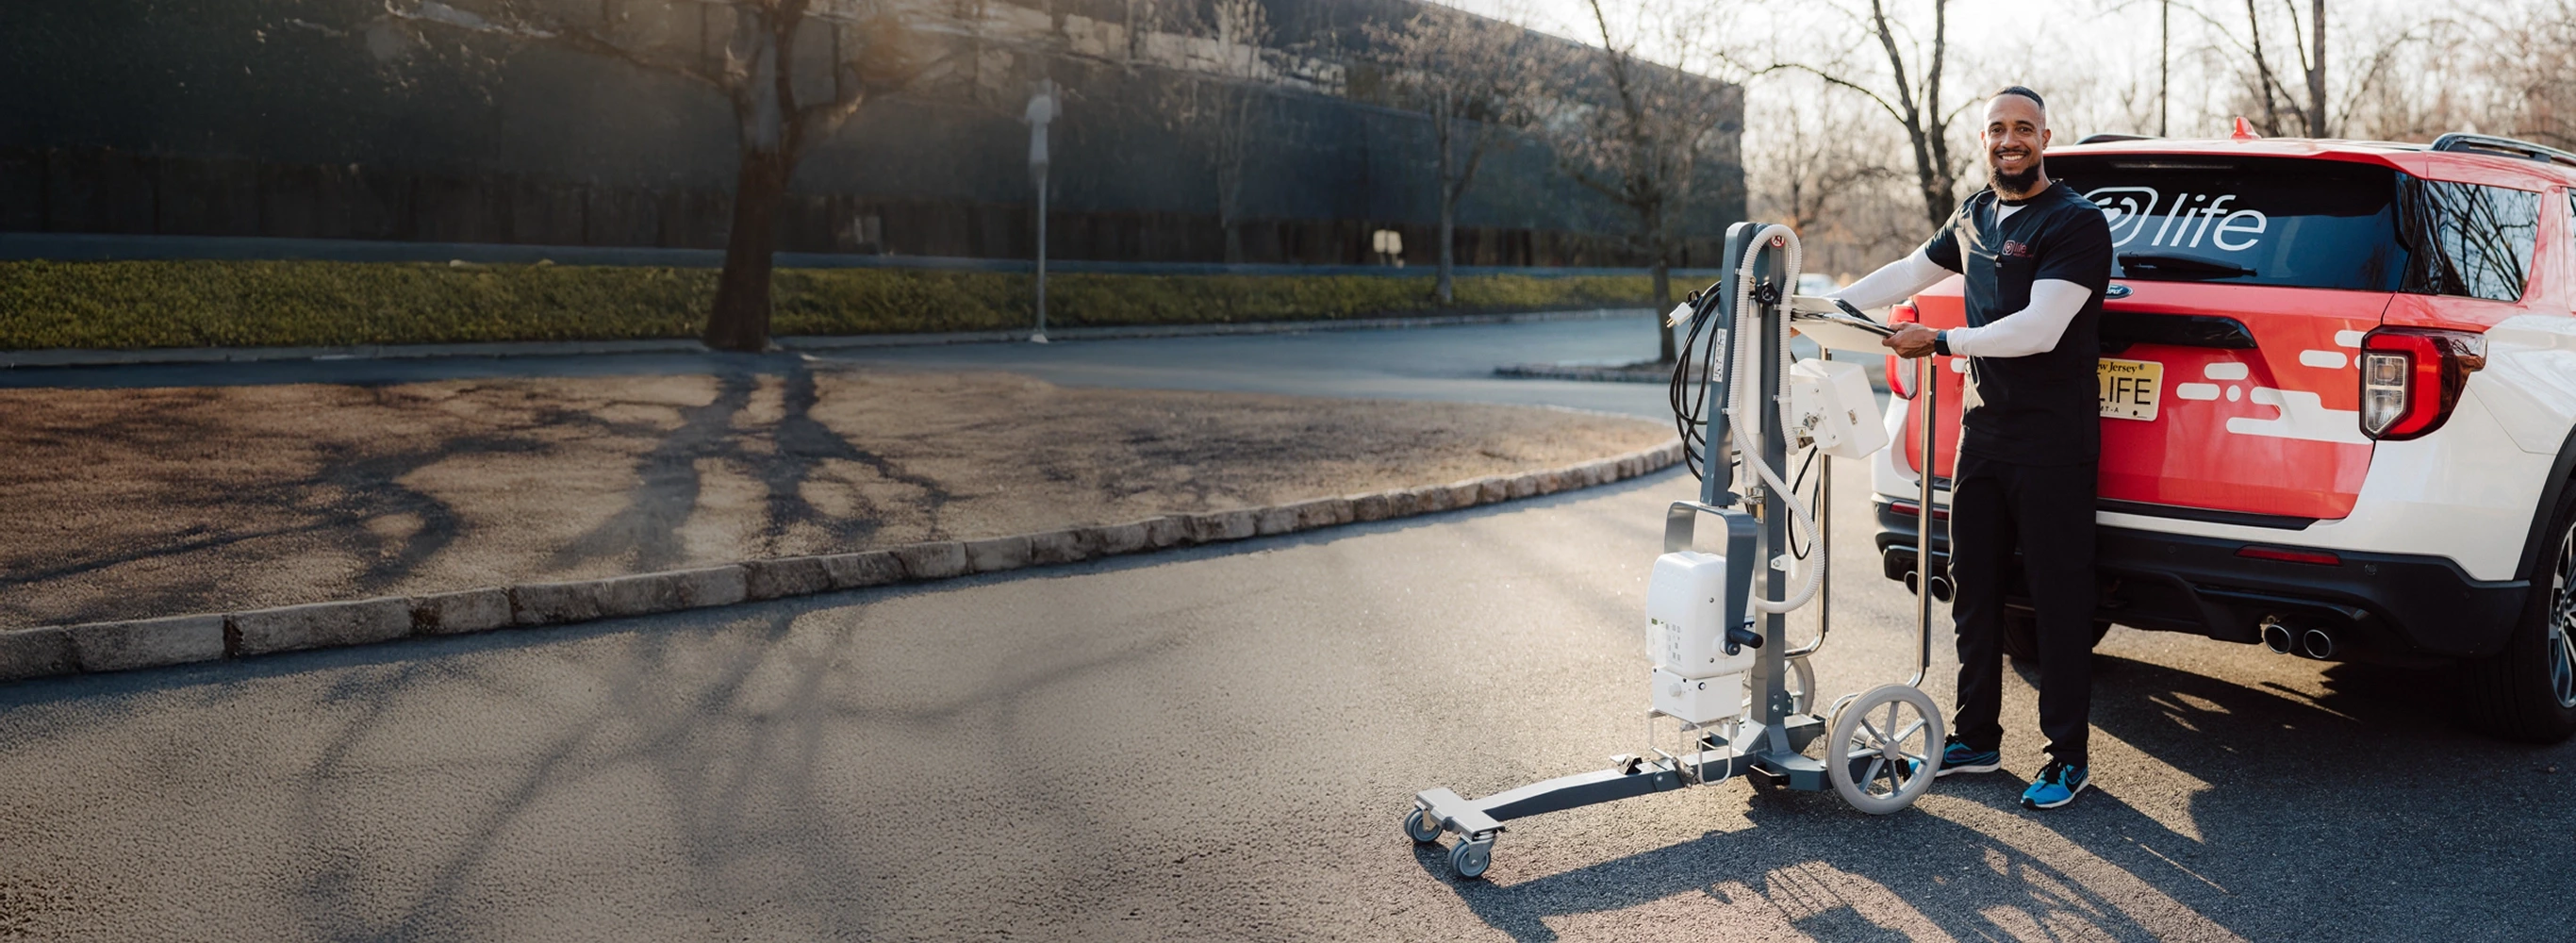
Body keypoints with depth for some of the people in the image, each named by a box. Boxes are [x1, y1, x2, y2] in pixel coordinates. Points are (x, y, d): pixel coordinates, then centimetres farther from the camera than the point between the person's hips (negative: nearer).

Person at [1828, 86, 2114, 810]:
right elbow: (1909, 272, 25)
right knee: (1973, 588, 12)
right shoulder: (1975, 217, 13)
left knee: (2058, 597, -2)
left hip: (2052, 441, -8)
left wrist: (1939, 340, -20)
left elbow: (2040, 329, -21)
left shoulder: (2076, 223, -11)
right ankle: (1976, 738, 23)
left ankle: (2069, 756, 8)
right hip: (1982, 430, 8)